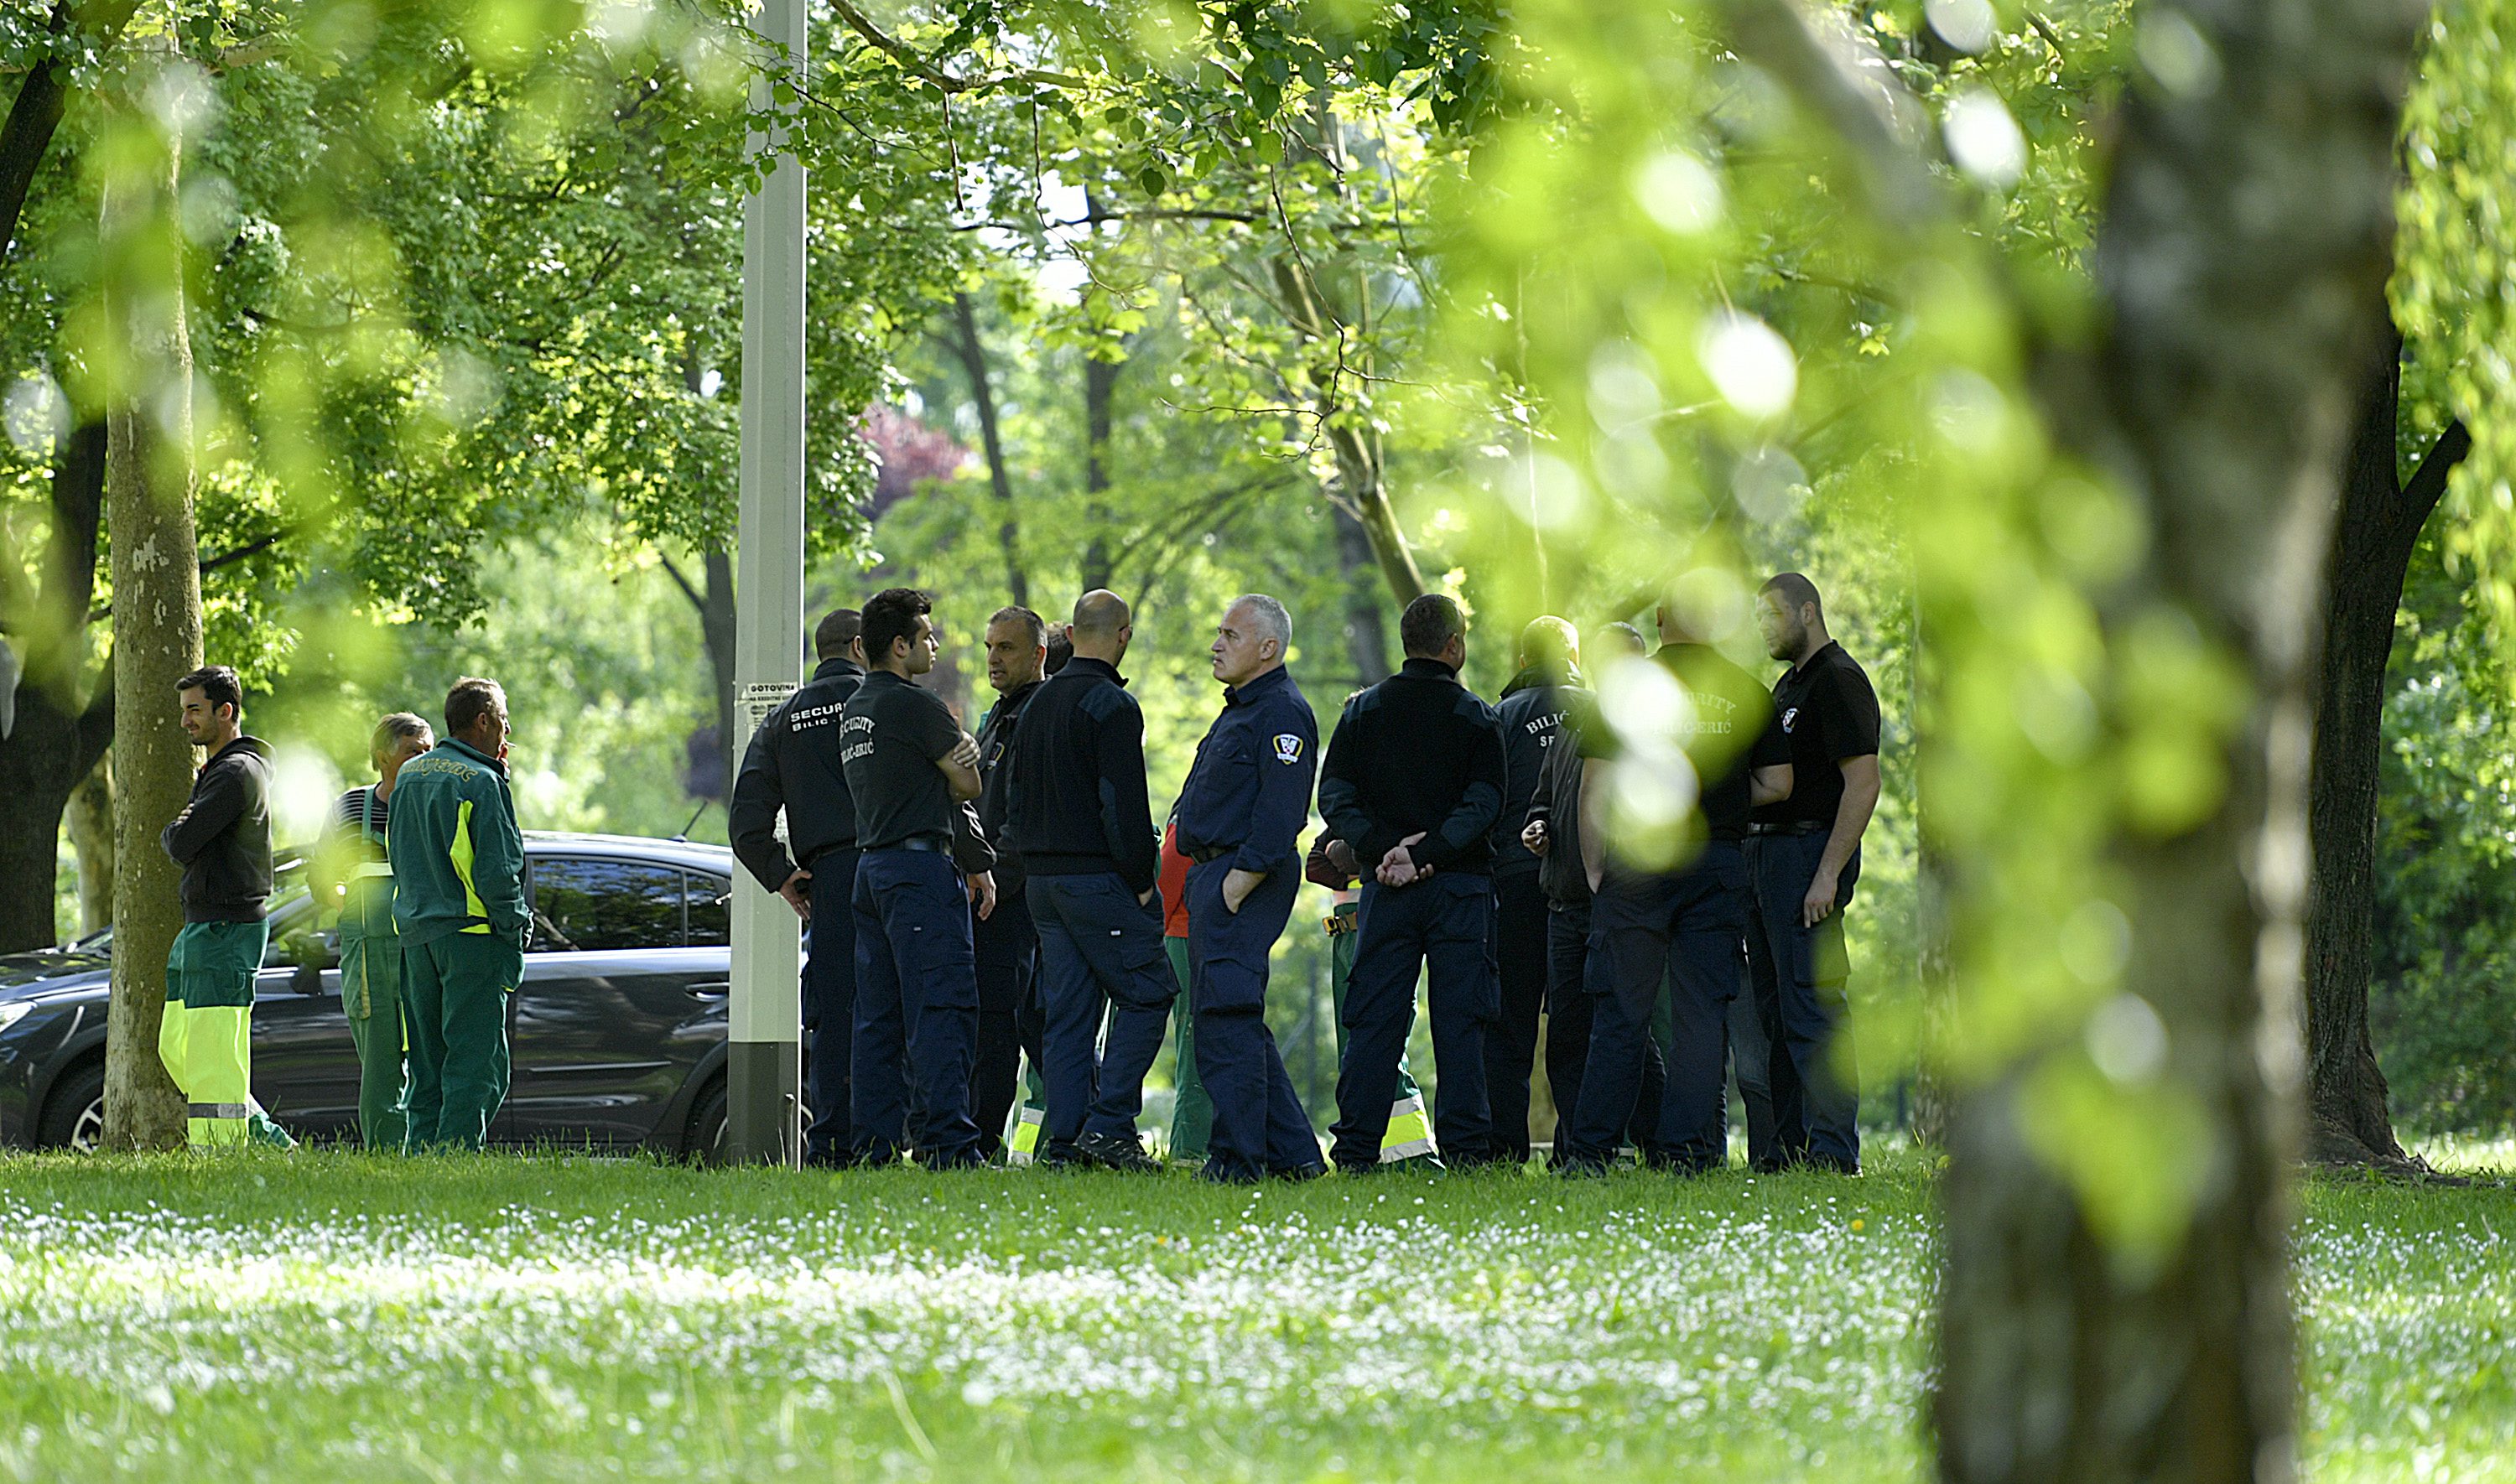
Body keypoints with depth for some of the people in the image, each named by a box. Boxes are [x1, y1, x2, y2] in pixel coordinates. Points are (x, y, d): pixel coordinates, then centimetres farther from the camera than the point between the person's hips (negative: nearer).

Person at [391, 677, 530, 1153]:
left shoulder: (410, 775, 13)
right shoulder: (480, 782, -11)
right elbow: (497, 870, -15)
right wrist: (514, 931, -4)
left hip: (414, 934, 8)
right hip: (470, 935, -8)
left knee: (428, 1064, 12)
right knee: (476, 1061, -6)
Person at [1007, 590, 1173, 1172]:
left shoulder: (1039, 703, 15)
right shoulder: (1111, 705, -12)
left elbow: (1017, 795, 18)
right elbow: (1124, 803, -17)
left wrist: (1036, 865, 19)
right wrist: (1141, 879, -10)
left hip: (1044, 879, 8)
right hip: (1098, 878, -8)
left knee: (1068, 1013, 8)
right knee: (1146, 994, -2)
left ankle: (1063, 1143, 5)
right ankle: (1109, 1124, -12)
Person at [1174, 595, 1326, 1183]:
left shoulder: (1283, 714, -12)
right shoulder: (1238, 710, 21)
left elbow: (1279, 814, -21)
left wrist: (1239, 883, -23)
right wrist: (1203, 880, 17)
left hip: (1246, 878, -11)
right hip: (1213, 872, 11)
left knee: (1226, 1016, -13)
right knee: (1233, 1020, 12)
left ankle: (1234, 1156, -13)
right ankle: (1292, 1152, 15)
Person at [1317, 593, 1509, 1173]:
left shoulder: (1363, 711, 8)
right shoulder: (1476, 717, 0)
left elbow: (1334, 795, -2)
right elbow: (1483, 802, -12)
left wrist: (1382, 848, -10)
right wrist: (1424, 853, -15)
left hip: (1385, 886, 2)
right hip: (1460, 885, -2)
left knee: (1374, 1019, 3)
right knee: (1460, 1019, 1)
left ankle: (1356, 1147, -1)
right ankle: (1465, 1146, -2)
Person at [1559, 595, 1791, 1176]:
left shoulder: (1626, 685, -1)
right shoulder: (1747, 691, 5)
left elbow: (1595, 787, -4)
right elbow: (1777, 785, 7)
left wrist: (1594, 868, 3)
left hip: (1639, 861, -2)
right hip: (1720, 863, 2)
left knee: (1622, 1012, 1)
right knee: (1703, 1012, 5)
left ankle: (1591, 1150, 0)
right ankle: (1689, 1150, 2)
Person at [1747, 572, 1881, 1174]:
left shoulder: (1839, 680, -9)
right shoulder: (1787, 685, 21)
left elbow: (1862, 782, -17)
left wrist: (1828, 874, -22)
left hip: (1811, 849, -10)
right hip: (1765, 851, 10)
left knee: (1812, 1007, -13)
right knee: (1776, 1010, 9)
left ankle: (1833, 1149, -15)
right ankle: (1788, 1145, 11)